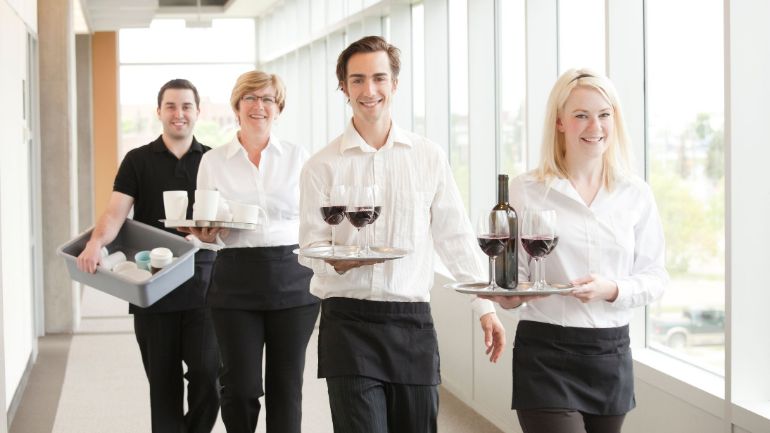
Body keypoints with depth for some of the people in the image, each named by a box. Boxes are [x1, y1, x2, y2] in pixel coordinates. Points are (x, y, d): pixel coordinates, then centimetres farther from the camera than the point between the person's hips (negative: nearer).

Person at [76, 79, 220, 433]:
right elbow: (115, 212, -8)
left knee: (206, 374, -6)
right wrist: (96, 243, -27)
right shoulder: (138, 161, 4)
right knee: (163, 382, 6)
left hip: (201, 284, 0)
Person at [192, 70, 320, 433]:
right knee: (241, 387, -1)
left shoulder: (297, 157, 6)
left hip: (292, 278, 0)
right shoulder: (213, 161, 6)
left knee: (286, 386, 4)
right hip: (236, 280, 0)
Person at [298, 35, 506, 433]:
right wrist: (339, 260, -20)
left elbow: (455, 237, 8)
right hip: (347, 322, -2)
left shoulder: (429, 157, 5)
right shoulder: (322, 166, 1)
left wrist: (486, 306, 3)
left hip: (412, 323, 2)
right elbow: (309, 247, 1)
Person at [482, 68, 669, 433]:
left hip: (612, 354, 3)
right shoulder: (526, 190, -3)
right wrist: (507, 294, -22)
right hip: (546, 356, -3)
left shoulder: (635, 194, 4)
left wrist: (611, 290, -15)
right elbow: (511, 277, 1)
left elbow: (654, 277, 5)